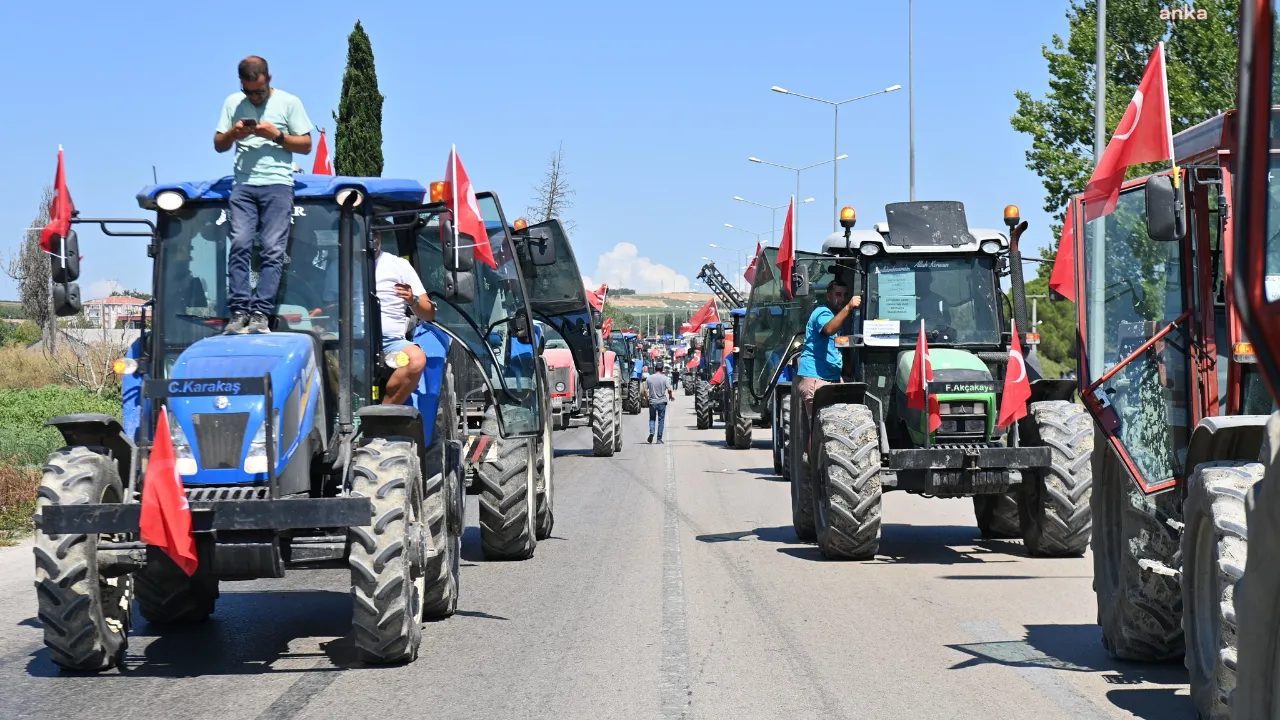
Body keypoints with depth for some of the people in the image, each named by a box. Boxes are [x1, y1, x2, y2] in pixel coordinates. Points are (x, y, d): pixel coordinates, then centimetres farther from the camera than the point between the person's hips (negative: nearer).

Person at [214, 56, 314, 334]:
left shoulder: (288, 103, 7)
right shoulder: (233, 103, 15)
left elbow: (306, 145, 6)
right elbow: (218, 145, 18)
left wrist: (277, 135, -9)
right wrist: (233, 134, -3)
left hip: (277, 185, -2)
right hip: (243, 185, 2)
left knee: (273, 249, -11)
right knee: (240, 244, -13)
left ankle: (261, 313, -15)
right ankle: (239, 310, -14)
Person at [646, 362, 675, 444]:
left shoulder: (649, 378, -1)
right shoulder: (664, 378, -6)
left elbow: (645, 390, -2)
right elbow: (669, 390, -11)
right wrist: (671, 396, 8)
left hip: (652, 401, 1)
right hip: (662, 402, -1)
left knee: (652, 419, 14)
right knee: (661, 420, 7)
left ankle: (651, 432, -12)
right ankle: (659, 439, 6)